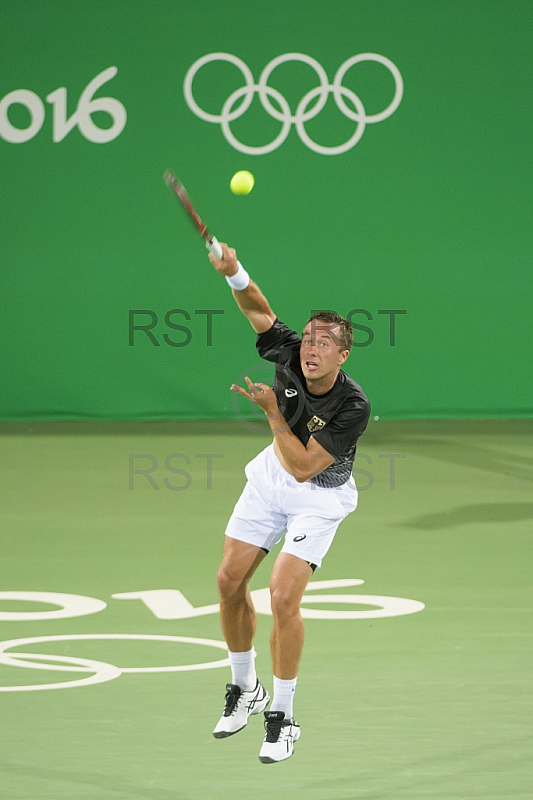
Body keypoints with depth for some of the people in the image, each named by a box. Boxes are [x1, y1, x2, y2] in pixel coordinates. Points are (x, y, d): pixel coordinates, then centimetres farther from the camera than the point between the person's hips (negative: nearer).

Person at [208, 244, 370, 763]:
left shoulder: (354, 407, -32)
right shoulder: (288, 355, -20)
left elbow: (303, 467, -30)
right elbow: (257, 308, -13)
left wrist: (272, 410, -32)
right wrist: (233, 272, -33)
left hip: (320, 496, -5)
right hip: (270, 478, 5)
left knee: (283, 596, -18)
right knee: (230, 580, 4)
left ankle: (281, 717, -3)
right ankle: (244, 689, 26)